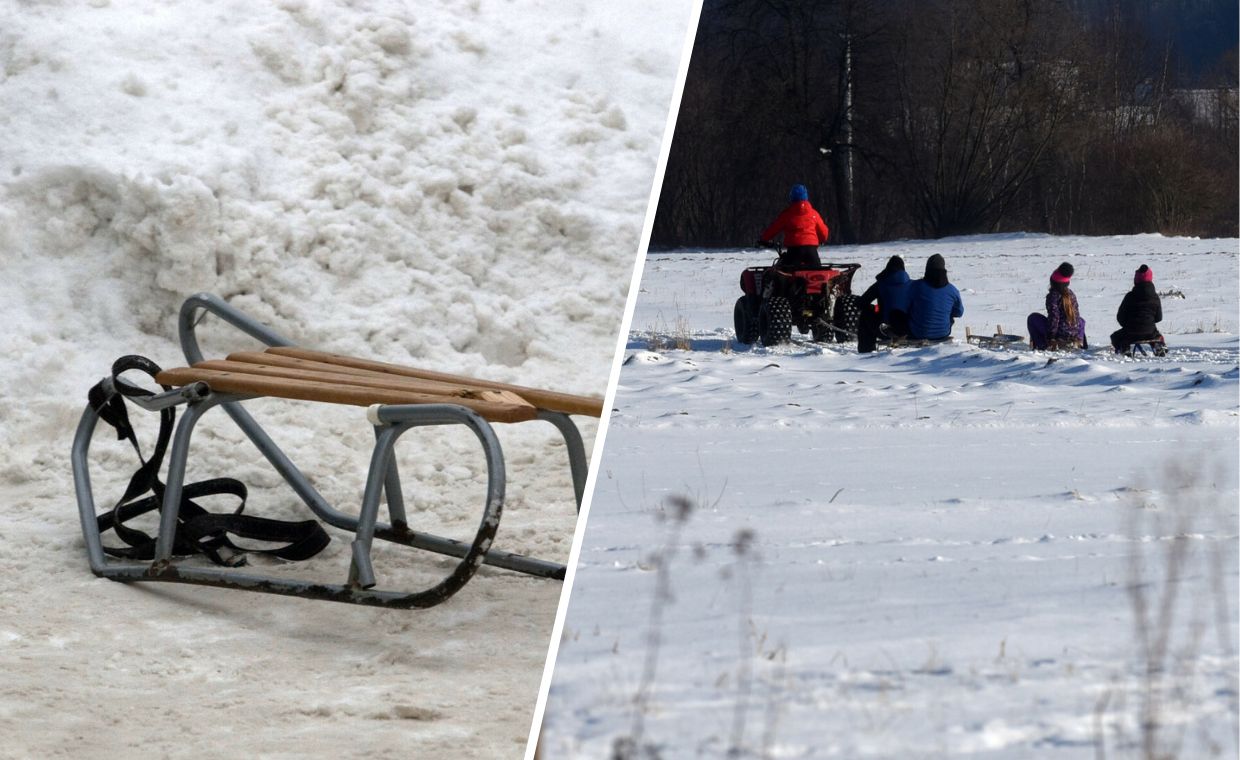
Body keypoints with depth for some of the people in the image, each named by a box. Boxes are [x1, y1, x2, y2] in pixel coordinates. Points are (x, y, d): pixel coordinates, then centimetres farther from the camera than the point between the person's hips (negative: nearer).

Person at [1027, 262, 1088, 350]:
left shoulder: (1053, 295, -12)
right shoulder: (1071, 294, 8)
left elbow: (1054, 317, -16)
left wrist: (1050, 338, -10)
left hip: (1060, 336, -6)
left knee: (1033, 318, 6)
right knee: (1080, 321, 41)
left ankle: (1041, 346, -4)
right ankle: (1084, 345, 21)